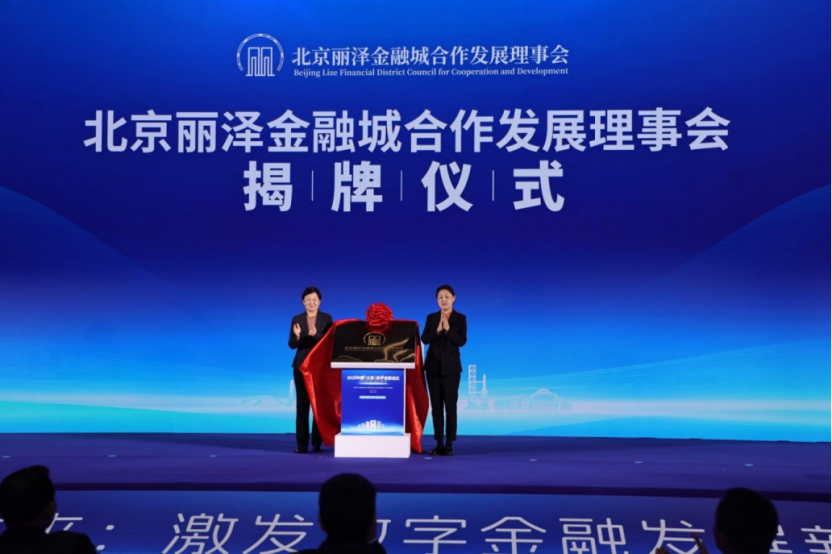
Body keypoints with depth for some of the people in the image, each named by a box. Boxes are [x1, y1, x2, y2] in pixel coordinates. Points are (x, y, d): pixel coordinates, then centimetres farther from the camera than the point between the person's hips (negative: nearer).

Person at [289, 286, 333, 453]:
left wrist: (316, 334, -22)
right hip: (301, 366, 1)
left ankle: (317, 443, 5)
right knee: (302, 404, -2)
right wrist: (297, 335, -19)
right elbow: (292, 345, 3)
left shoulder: (327, 318, 3)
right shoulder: (297, 319, 6)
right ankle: (302, 444, 0)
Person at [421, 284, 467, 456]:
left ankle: (449, 445, 1)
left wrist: (448, 329, -21)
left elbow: (462, 341, -8)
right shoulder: (431, 318, 8)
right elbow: (424, 339, -1)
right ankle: (439, 444, 10)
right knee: (436, 406, 4)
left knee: (450, 406, -4)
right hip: (433, 365, 3)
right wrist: (437, 330, -17)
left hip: (451, 366, -3)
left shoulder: (460, 318, 1)